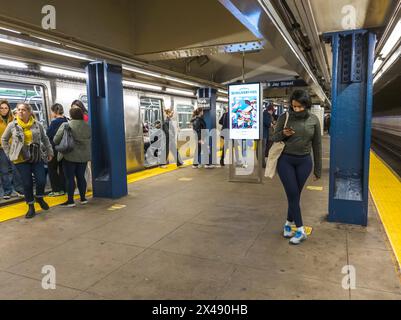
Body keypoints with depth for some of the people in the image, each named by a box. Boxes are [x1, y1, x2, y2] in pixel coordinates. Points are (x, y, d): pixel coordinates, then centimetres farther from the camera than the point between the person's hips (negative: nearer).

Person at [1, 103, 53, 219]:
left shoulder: (37, 124, -1)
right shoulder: (12, 125, -2)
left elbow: (45, 139, 9)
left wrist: (49, 152, 7)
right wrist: (9, 153, 5)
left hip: (37, 158, 1)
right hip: (21, 159, 0)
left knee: (41, 181, -5)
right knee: (27, 183, 2)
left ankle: (39, 197, 27)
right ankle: (31, 207, 19)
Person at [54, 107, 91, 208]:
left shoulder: (66, 125, -11)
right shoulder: (87, 126, 2)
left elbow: (56, 140, -10)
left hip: (70, 156, -5)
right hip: (84, 156, 5)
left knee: (70, 178, 3)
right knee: (81, 176, 13)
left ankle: (70, 201, 6)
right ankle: (83, 198, 19)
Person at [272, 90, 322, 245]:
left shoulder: (313, 120, -2)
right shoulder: (285, 117, -6)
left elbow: (317, 145, 4)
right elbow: (274, 137, 2)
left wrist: (318, 169, 6)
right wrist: (283, 134, -22)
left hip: (304, 162, 2)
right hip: (285, 160, -1)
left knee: (295, 195, 9)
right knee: (293, 194, -4)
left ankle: (288, 223, 29)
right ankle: (300, 230, 6)